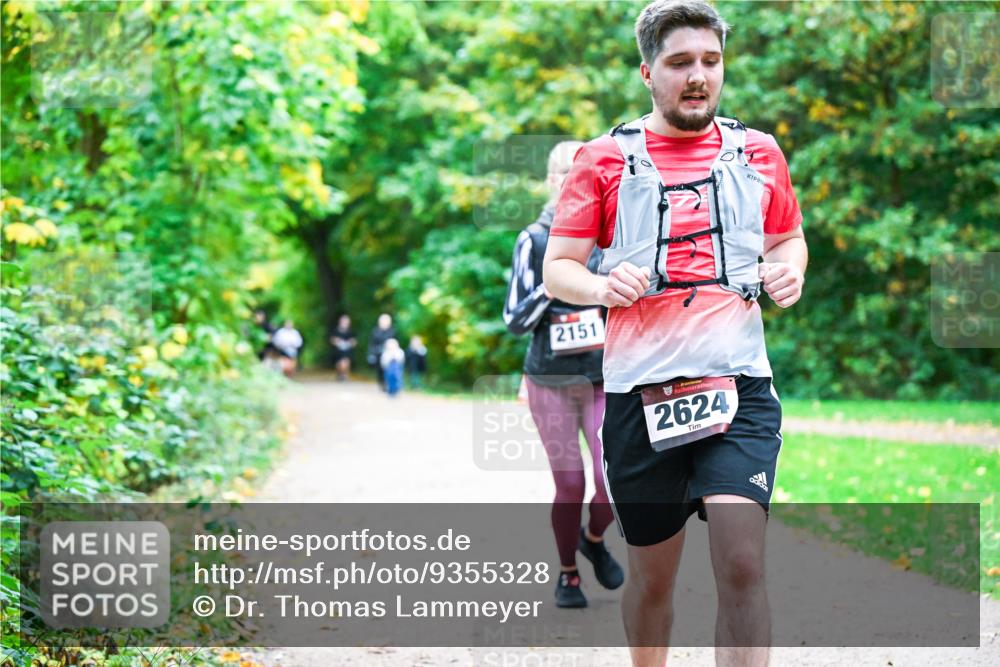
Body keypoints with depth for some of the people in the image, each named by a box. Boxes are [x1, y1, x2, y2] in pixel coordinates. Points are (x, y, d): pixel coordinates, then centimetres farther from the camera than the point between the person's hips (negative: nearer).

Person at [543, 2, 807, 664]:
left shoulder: (758, 152, 12)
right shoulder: (605, 158, 6)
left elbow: (789, 237, 27)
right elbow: (556, 269, 7)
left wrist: (789, 269, 3)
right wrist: (600, 285, -15)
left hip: (739, 385, 0)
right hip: (639, 391, 0)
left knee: (742, 564, -16)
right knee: (652, 573, 9)